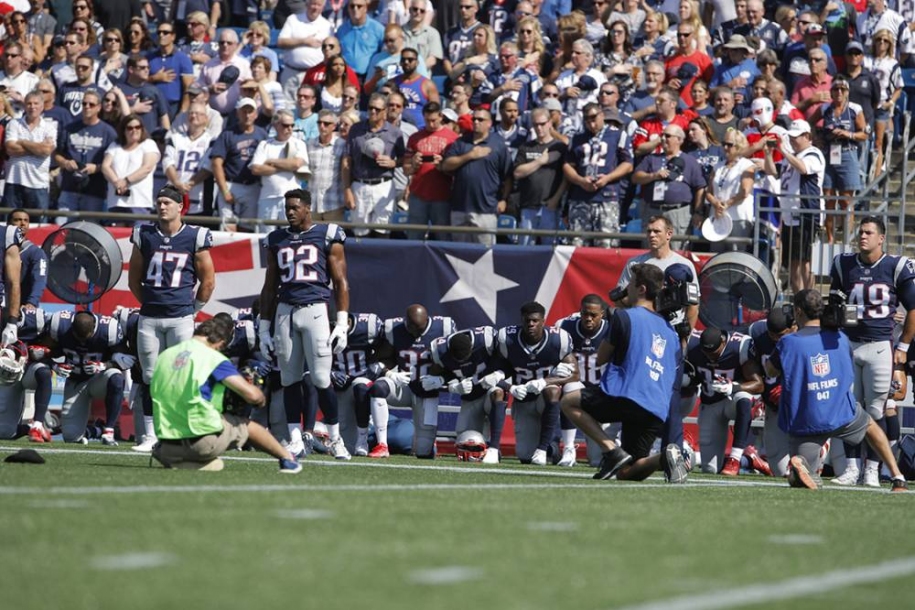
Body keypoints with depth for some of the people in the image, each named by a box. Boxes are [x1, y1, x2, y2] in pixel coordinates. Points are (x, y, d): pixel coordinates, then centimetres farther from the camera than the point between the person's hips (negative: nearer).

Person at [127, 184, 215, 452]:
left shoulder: (195, 237, -1)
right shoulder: (145, 235, 7)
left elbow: (208, 281, 6)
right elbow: (134, 278, 17)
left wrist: (192, 308, 8)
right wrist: (149, 302, 14)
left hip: (180, 318, -3)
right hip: (149, 318, 3)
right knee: (150, 377, 5)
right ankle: (150, 435, 10)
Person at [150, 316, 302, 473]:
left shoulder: (165, 355, 10)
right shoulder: (213, 358, -8)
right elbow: (251, 394, -12)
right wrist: (261, 398, 12)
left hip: (166, 438, 5)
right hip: (203, 441, -5)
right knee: (247, 424, 23)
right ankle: (287, 458, 34)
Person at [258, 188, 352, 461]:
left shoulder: (327, 237, 3)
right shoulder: (277, 240, 14)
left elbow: (341, 283, 2)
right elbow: (270, 287, 19)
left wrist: (342, 323, -4)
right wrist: (264, 326, 14)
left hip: (315, 309, -4)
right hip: (285, 310, 4)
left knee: (321, 380, -7)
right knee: (290, 380, 3)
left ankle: (335, 439, 3)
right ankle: (295, 440, 8)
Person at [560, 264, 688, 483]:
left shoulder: (624, 316, 1)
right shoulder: (670, 331, 23)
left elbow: (600, 358, 9)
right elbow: (674, 386, 23)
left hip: (628, 398, -7)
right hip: (658, 413, 7)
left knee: (569, 402, 17)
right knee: (624, 473, 15)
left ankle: (612, 450, -3)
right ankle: (665, 458, -16)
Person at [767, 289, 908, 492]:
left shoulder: (788, 342, -7)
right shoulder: (841, 339, 4)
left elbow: (771, 371, 11)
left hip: (803, 424, -3)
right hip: (842, 417, 3)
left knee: (808, 483, 1)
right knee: (869, 423, 36)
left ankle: (799, 464, -35)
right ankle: (897, 477, 29)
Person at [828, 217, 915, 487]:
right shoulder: (843, 265, 6)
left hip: (880, 346, -2)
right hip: (848, 344, 2)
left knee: (876, 409, -1)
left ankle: (872, 469, 5)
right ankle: (852, 467, 8)